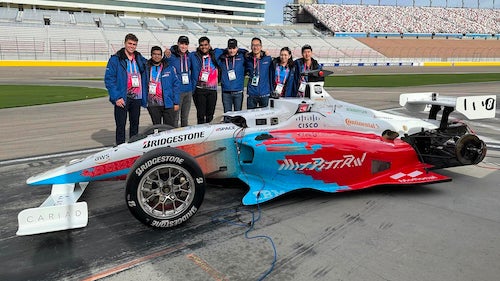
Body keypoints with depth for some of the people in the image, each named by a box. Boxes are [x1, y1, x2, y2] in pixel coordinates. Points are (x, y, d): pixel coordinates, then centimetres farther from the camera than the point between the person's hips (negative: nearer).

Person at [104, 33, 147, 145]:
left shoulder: (140, 59, 11)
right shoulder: (115, 59, -3)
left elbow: (144, 79, 18)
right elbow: (109, 79, -9)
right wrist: (116, 97, -16)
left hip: (137, 98, 5)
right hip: (122, 99, -4)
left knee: (135, 124, 13)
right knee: (121, 125, -1)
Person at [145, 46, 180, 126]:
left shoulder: (169, 68, 0)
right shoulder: (146, 68, 5)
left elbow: (176, 85, -2)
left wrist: (176, 102, -5)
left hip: (168, 104, -2)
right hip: (153, 104, 2)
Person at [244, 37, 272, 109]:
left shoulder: (268, 58, 1)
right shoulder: (247, 59, 2)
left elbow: (271, 75, 9)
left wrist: (272, 90, 9)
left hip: (264, 93, 0)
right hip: (251, 93, 0)